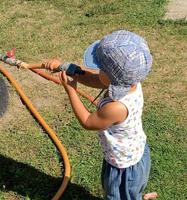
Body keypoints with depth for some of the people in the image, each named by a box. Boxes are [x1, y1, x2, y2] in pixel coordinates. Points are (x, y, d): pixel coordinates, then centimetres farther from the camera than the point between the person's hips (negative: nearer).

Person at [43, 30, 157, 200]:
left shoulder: (116, 108, -42)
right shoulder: (130, 81, -20)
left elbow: (87, 122, -22)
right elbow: (91, 78, -7)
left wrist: (71, 91, -17)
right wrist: (63, 67, -15)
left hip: (124, 166, -7)